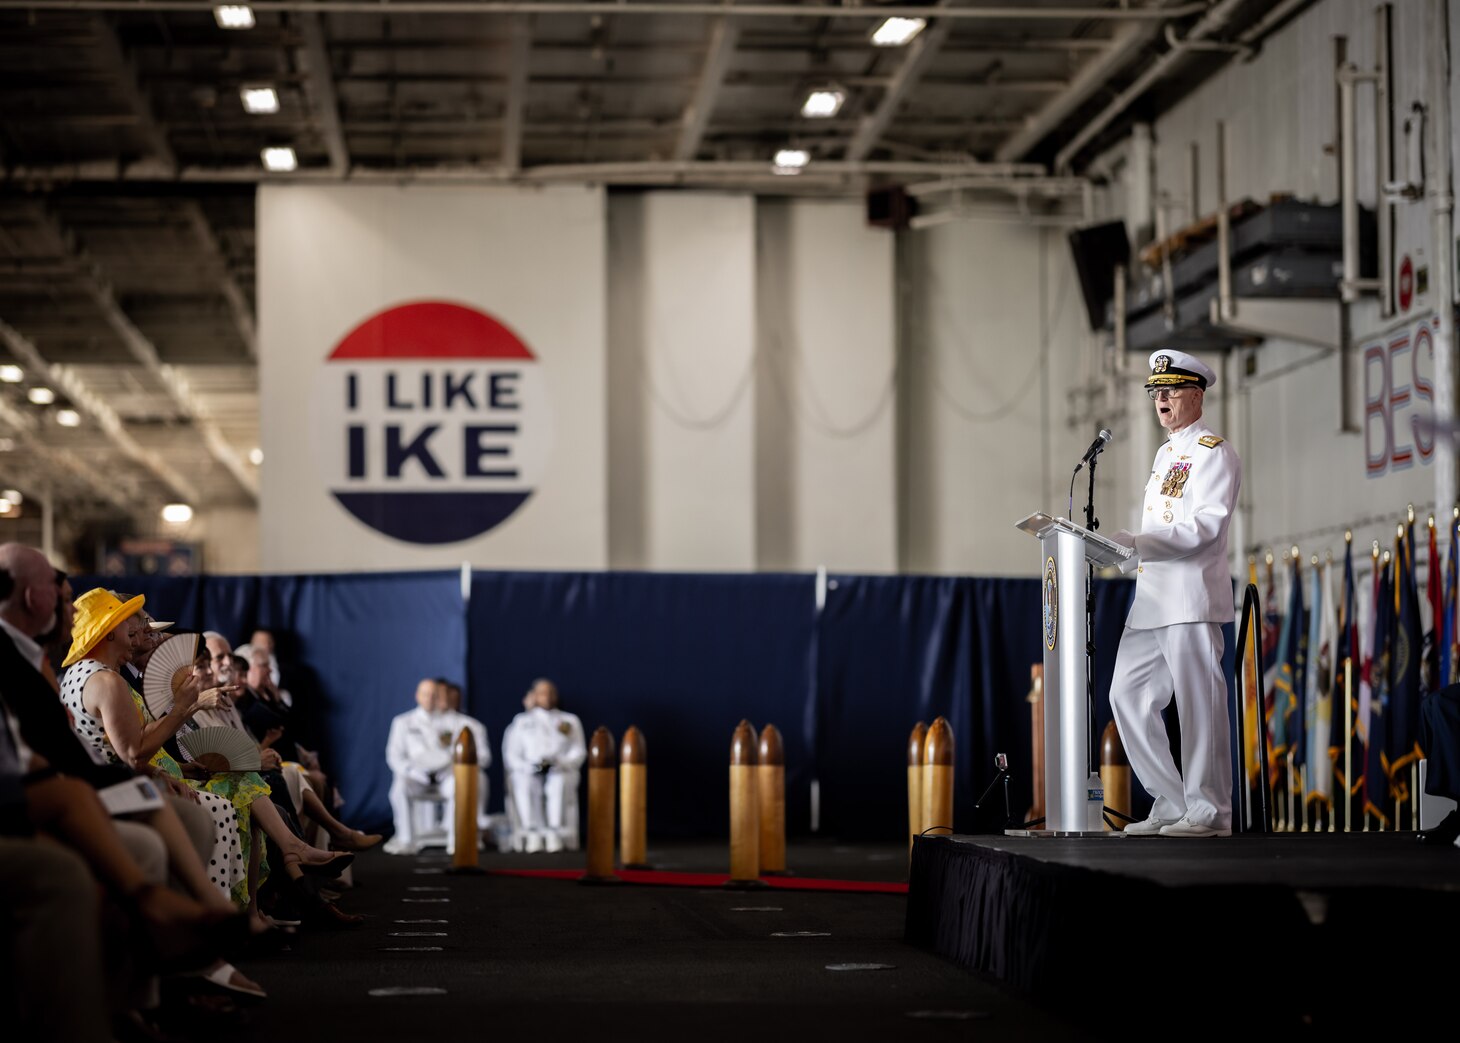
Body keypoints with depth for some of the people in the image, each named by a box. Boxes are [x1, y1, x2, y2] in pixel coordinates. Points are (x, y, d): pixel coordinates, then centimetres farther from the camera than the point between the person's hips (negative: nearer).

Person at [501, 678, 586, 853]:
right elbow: (511, 754, 11)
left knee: (557, 783, -39)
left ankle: (555, 833, -42)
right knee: (524, 785, -38)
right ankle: (531, 833, -42)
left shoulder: (570, 721, 20)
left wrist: (559, 763, -10)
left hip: (561, 771, 0)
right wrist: (528, 766, -10)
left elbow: (579, 753, 10)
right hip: (529, 772, 0)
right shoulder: (522, 721, 20)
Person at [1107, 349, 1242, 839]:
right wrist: (1126, 554, 11)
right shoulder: (1165, 453, 23)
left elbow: (1206, 525, -17)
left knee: (1199, 703, -7)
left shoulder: (1214, 453, -5)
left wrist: (1138, 543, -25)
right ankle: (1171, 806, 11)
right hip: (1151, 597, 10)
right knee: (1128, 696, 6)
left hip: (1191, 598, -9)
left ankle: (1208, 812, -3)